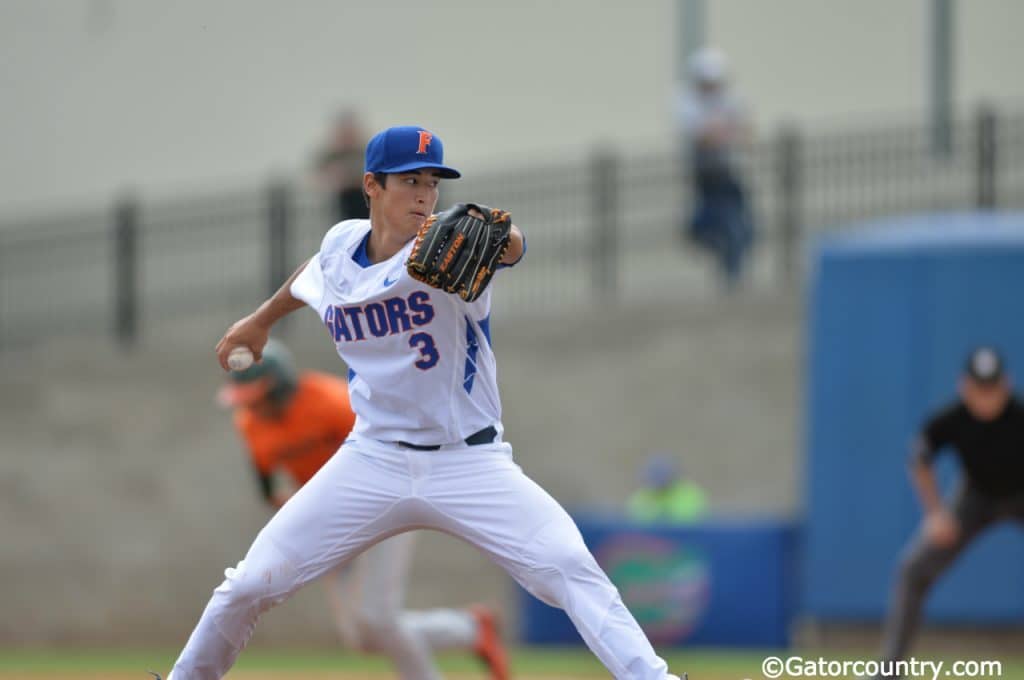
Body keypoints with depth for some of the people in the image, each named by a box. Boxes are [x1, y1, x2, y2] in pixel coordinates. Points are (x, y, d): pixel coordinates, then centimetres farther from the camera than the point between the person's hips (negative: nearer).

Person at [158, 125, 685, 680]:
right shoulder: (340, 245, -1)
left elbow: (509, 247, -39)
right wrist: (262, 319, 40)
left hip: (469, 463, -3)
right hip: (372, 461, 3)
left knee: (571, 568, -23)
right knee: (250, 585, -1)